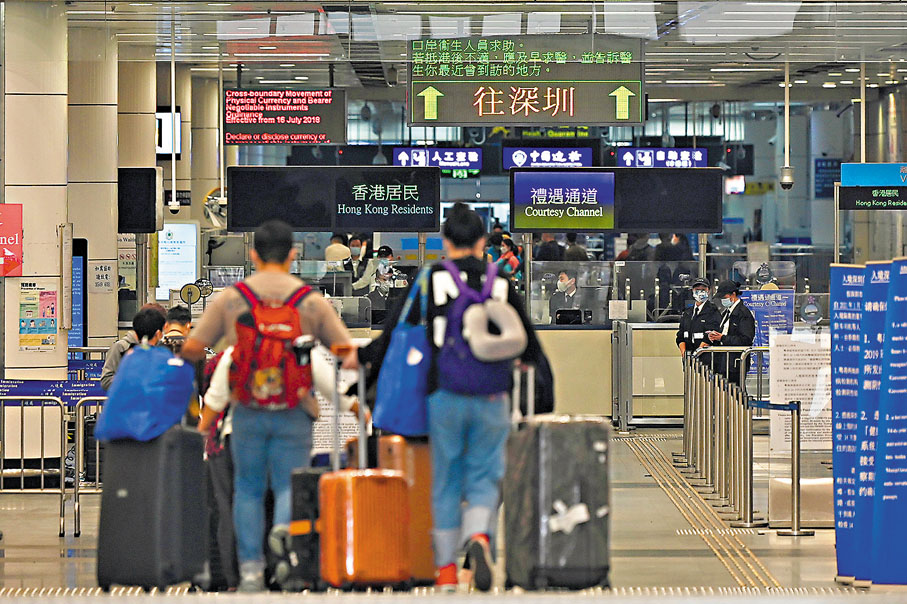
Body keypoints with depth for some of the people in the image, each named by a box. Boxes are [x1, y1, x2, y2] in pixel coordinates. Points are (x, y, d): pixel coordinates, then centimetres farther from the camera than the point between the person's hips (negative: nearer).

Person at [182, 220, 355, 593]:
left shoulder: (230, 298, 1)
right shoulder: (312, 301, 1)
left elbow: (191, 349, 1)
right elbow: (350, 357, 2)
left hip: (247, 409, 1)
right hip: (293, 411, -1)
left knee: (248, 489, 11)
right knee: (289, 485, 7)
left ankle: (250, 567, 9)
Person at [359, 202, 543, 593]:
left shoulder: (431, 280, -1)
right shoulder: (501, 284, 6)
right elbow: (529, 346, 15)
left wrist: (364, 357, 16)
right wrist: (526, 360, 39)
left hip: (445, 395, -1)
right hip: (491, 398, 1)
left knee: (445, 482, 9)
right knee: (483, 478, 8)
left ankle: (446, 568, 12)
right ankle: (478, 536, -21)